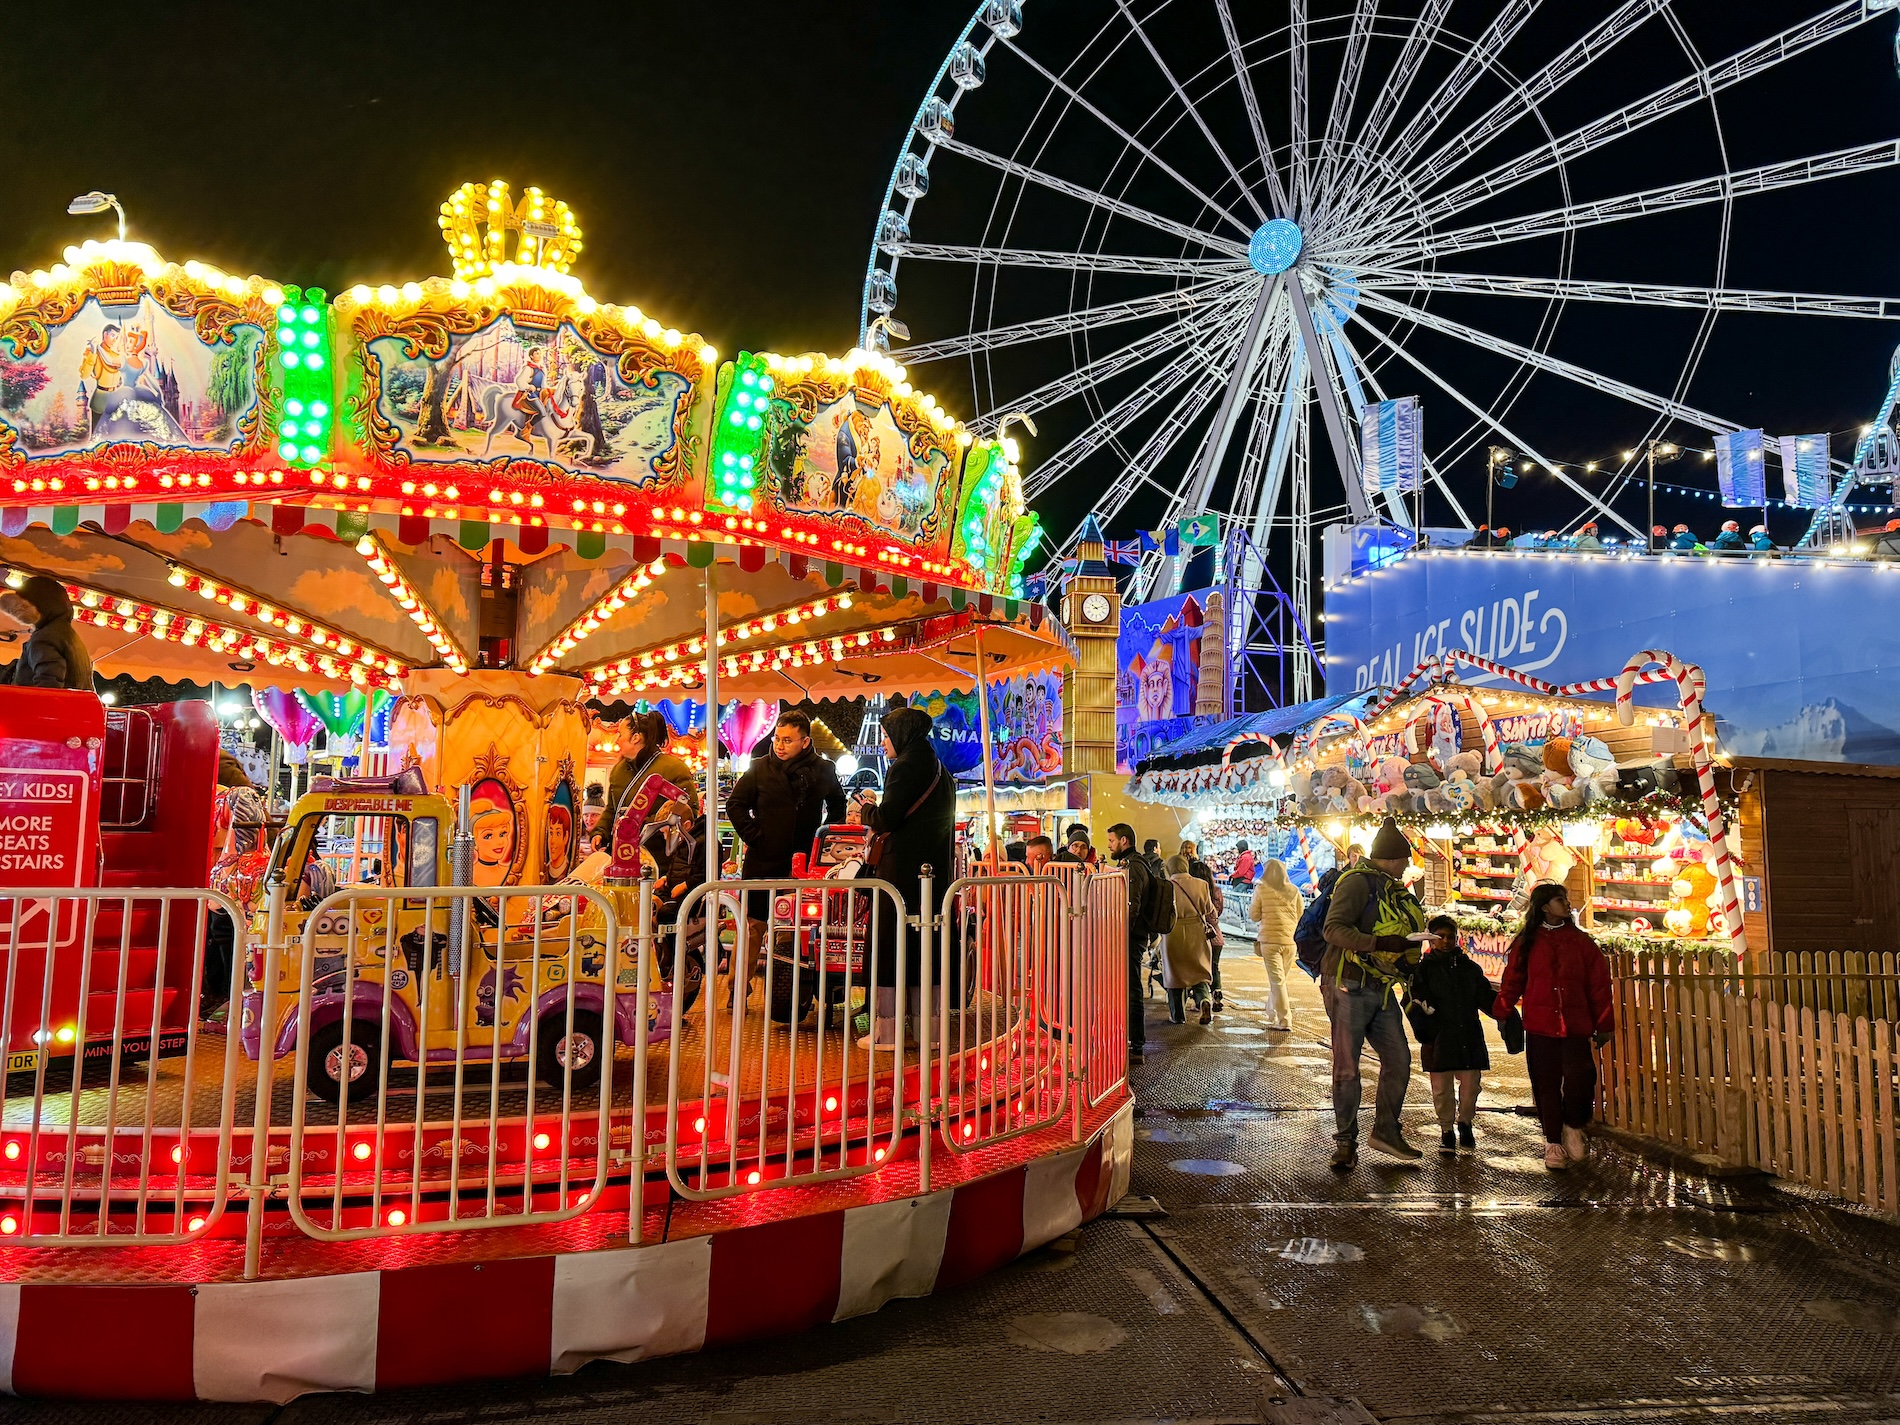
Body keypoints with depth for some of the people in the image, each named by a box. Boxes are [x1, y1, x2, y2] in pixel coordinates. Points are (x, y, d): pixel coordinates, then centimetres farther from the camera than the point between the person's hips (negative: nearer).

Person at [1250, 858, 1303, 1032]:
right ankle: (1273, 1015, 23)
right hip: (1290, 941, 3)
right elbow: (1301, 914, 10)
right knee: (1281, 979, 14)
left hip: (1269, 940, -3)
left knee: (1277, 980, -3)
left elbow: (1255, 916, -1)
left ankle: (1284, 1021, -8)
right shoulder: (1293, 890, 4)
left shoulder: (1261, 889, -5)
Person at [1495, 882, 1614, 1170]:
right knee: (1546, 1085, 3)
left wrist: (1604, 1025, 7)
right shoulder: (1527, 943, 6)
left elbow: (1598, 985, 9)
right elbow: (1512, 982, 8)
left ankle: (1573, 1127, 11)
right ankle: (1553, 1144, 16)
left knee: (1580, 1076, -16)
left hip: (1575, 1027, 0)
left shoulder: (1581, 941, 9)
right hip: (1539, 1027, 0)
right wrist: (1501, 1014, -1)